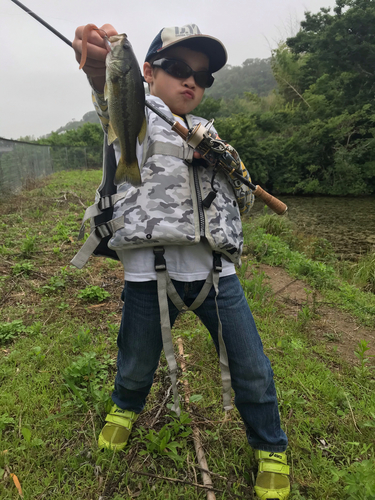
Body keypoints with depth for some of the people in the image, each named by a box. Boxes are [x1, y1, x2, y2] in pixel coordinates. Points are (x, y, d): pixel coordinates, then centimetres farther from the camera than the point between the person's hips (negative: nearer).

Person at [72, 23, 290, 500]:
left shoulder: (207, 132, 19)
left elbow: (242, 204, 19)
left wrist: (237, 176, -4)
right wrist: (101, 72, -47)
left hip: (216, 271, 4)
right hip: (150, 273, -3)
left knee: (252, 370, 9)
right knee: (136, 366, 16)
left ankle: (270, 448, 37)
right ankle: (125, 406, 52)